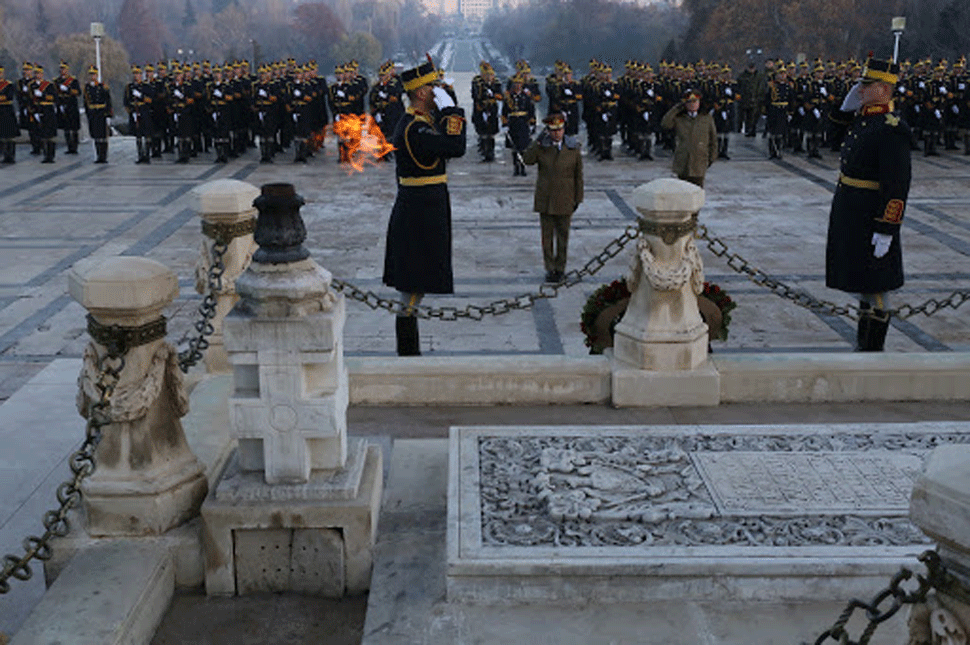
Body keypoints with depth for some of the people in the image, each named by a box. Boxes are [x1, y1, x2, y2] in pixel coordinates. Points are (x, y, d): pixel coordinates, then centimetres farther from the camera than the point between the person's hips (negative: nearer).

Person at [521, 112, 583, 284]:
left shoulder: (573, 147, -1)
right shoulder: (542, 146, -1)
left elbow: (578, 175, 4)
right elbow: (527, 160, -17)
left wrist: (578, 198, 3)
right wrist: (538, 141, -20)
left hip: (564, 200, 0)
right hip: (545, 199, 0)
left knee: (562, 236, 8)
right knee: (547, 236, 5)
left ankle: (560, 269, 21)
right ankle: (550, 268, 15)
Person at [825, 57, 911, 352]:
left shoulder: (891, 128, -20)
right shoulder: (863, 116, 7)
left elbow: (898, 183, -22)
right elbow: (840, 133, 29)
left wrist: (887, 230, -23)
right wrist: (847, 107, 10)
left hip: (872, 217, -9)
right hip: (850, 214, 9)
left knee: (875, 286, 1)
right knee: (862, 282, 19)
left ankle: (873, 349, 11)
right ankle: (863, 341, 31)